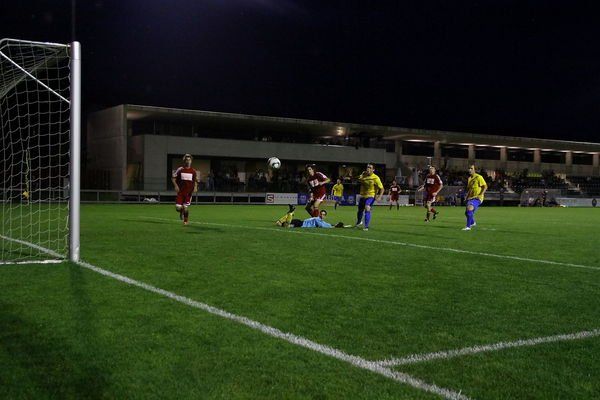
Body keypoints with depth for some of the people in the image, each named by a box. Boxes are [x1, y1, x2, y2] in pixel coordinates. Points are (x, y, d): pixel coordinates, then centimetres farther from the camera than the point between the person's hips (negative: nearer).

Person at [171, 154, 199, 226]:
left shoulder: (193, 171, 3)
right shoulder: (180, 170, -1)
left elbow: (195, 181, 13)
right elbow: (173, 178, 4)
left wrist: (195, 187, -5)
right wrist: (175, 185, -11)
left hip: (189, 192, 0)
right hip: (180, 191, 0)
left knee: (185, 207, -4)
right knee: (178, 208, -6)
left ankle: (186, 220, 19)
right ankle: (181, 212, 31)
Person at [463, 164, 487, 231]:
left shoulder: (479, 177, -9)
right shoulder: (469, 178, 14)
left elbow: (485, 186, -11)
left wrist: (481, 194, -22)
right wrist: (467, 195, 14)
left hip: (477, 198, -8)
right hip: (470, 198, 8)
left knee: (469, 208, -29)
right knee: (467, 212, 13)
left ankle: (468, 226, -25)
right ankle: (473, 223, 45)